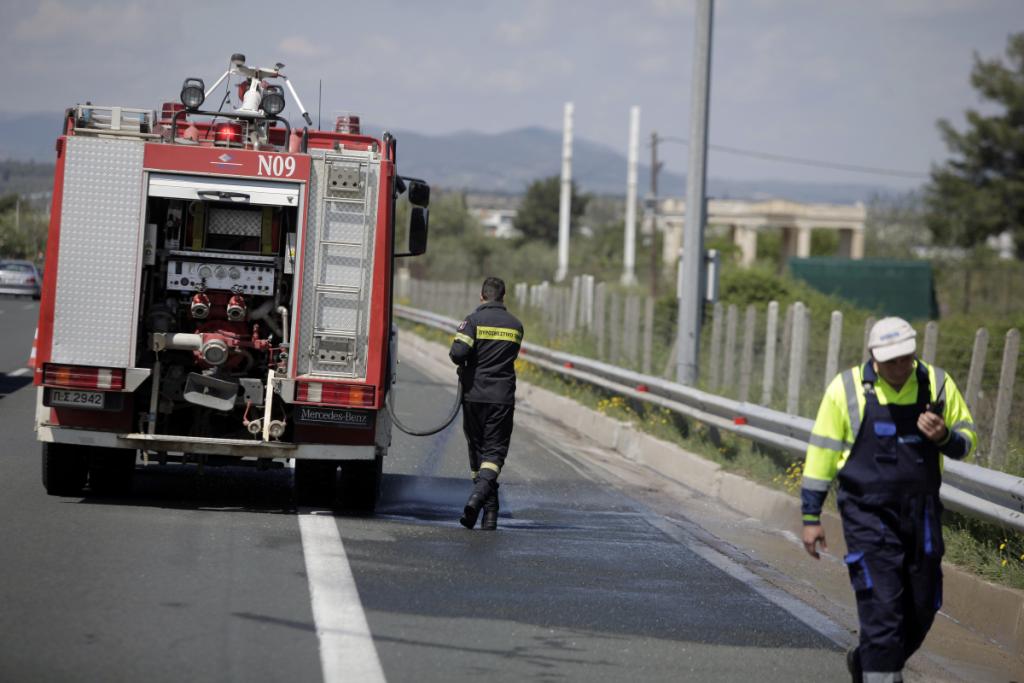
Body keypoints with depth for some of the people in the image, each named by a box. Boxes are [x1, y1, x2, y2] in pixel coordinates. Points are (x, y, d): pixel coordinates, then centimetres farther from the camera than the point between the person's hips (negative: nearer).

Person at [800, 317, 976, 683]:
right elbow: (821, 452, 0)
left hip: (922, 515, 4)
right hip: (868, 516, -4)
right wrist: (811, 518, 0)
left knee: (922, 609, 11)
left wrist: (945, 437, -14)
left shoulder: (938, 385, 2)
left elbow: (967, 439, 11)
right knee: (882, 608, -13)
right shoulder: (847, 389, -6)